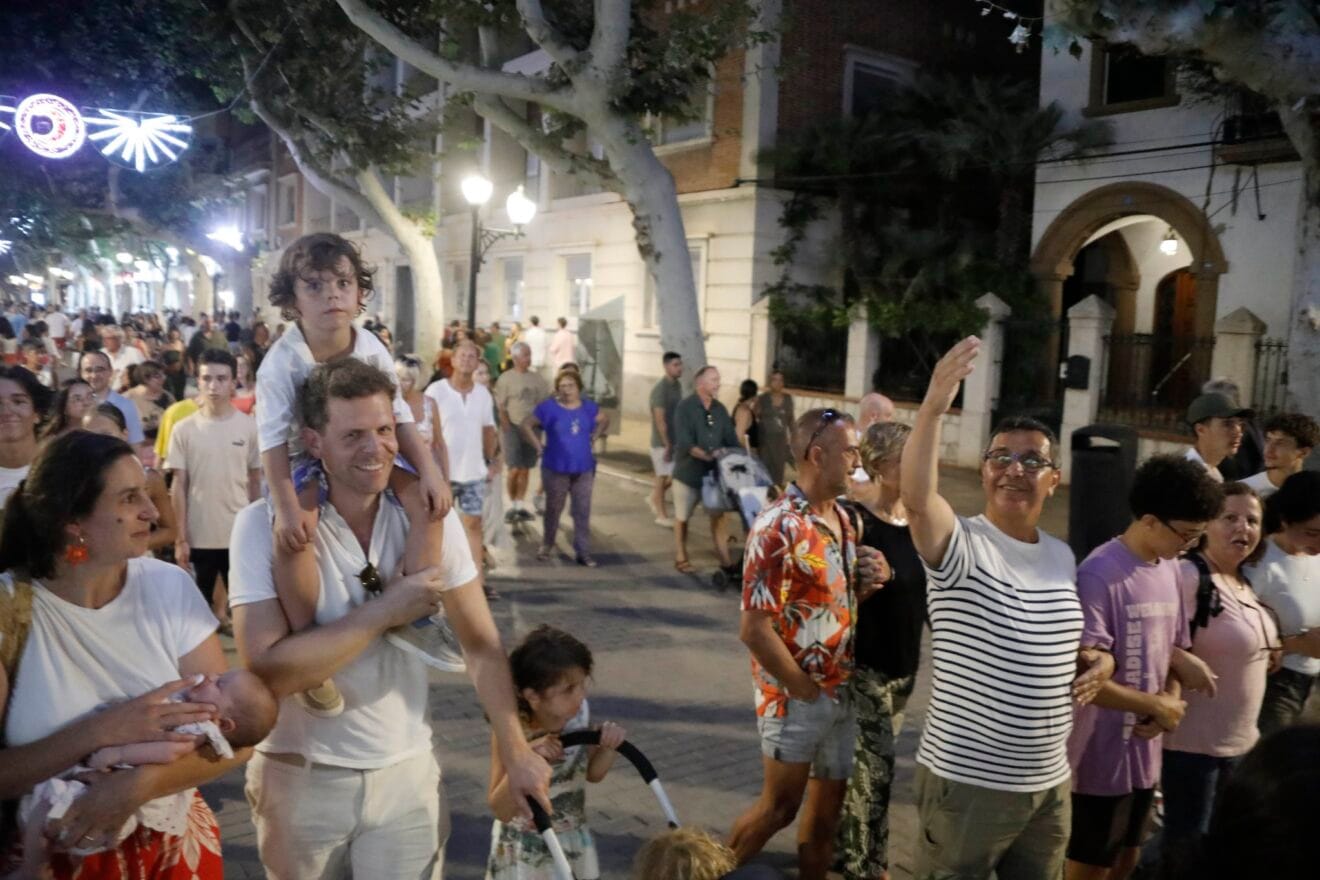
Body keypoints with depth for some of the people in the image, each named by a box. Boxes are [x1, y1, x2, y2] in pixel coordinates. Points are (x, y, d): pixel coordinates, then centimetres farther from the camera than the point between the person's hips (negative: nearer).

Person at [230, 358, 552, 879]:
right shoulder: (264, 525, -15)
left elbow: (480, 643, -1)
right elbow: (267, 669, -23)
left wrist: (514, 750, -4)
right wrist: (384, 611, -22)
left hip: (406, 771, 1)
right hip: (300, 775, -1)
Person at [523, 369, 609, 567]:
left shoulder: (588, 407, 2)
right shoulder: (548, 407, -8)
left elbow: (604, 420, 20)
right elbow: (526, 425, -2)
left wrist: (593, 438, 8)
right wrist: (538, 446, -7)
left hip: (584, 469, 2)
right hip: (555, 469, -2)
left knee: (583, 512, 3)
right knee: (553, 510, 11)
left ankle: (583, 552, 10)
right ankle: (547, 546, 29)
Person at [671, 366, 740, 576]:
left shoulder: (720, 409, 6)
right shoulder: (685, 407, -13)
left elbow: (731, 438, 5)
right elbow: (684, 443, -22)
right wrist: (708, 456, -32)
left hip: (714, 473, 5)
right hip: (688, 472, -5)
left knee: (718, 515, 7)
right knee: (682, 518, 10)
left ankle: (725, 560, 13)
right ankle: (681, 558, 24)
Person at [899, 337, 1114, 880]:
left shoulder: (1062, 557, 6)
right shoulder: (961, 546, -16)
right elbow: (917, 498, -38)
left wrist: (1098, 661, 1)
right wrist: (934, 407, -48)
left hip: (1049, 784, 7)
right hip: (966, 782, -6)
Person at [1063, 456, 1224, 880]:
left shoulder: (1169, 568, 4)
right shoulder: (1099, 575, -22)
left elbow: (1174, 649, 12)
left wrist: (1171, 699, -8)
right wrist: (1157, 708, -13)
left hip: (1145, 752, 8)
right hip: (1101, 758, -7)